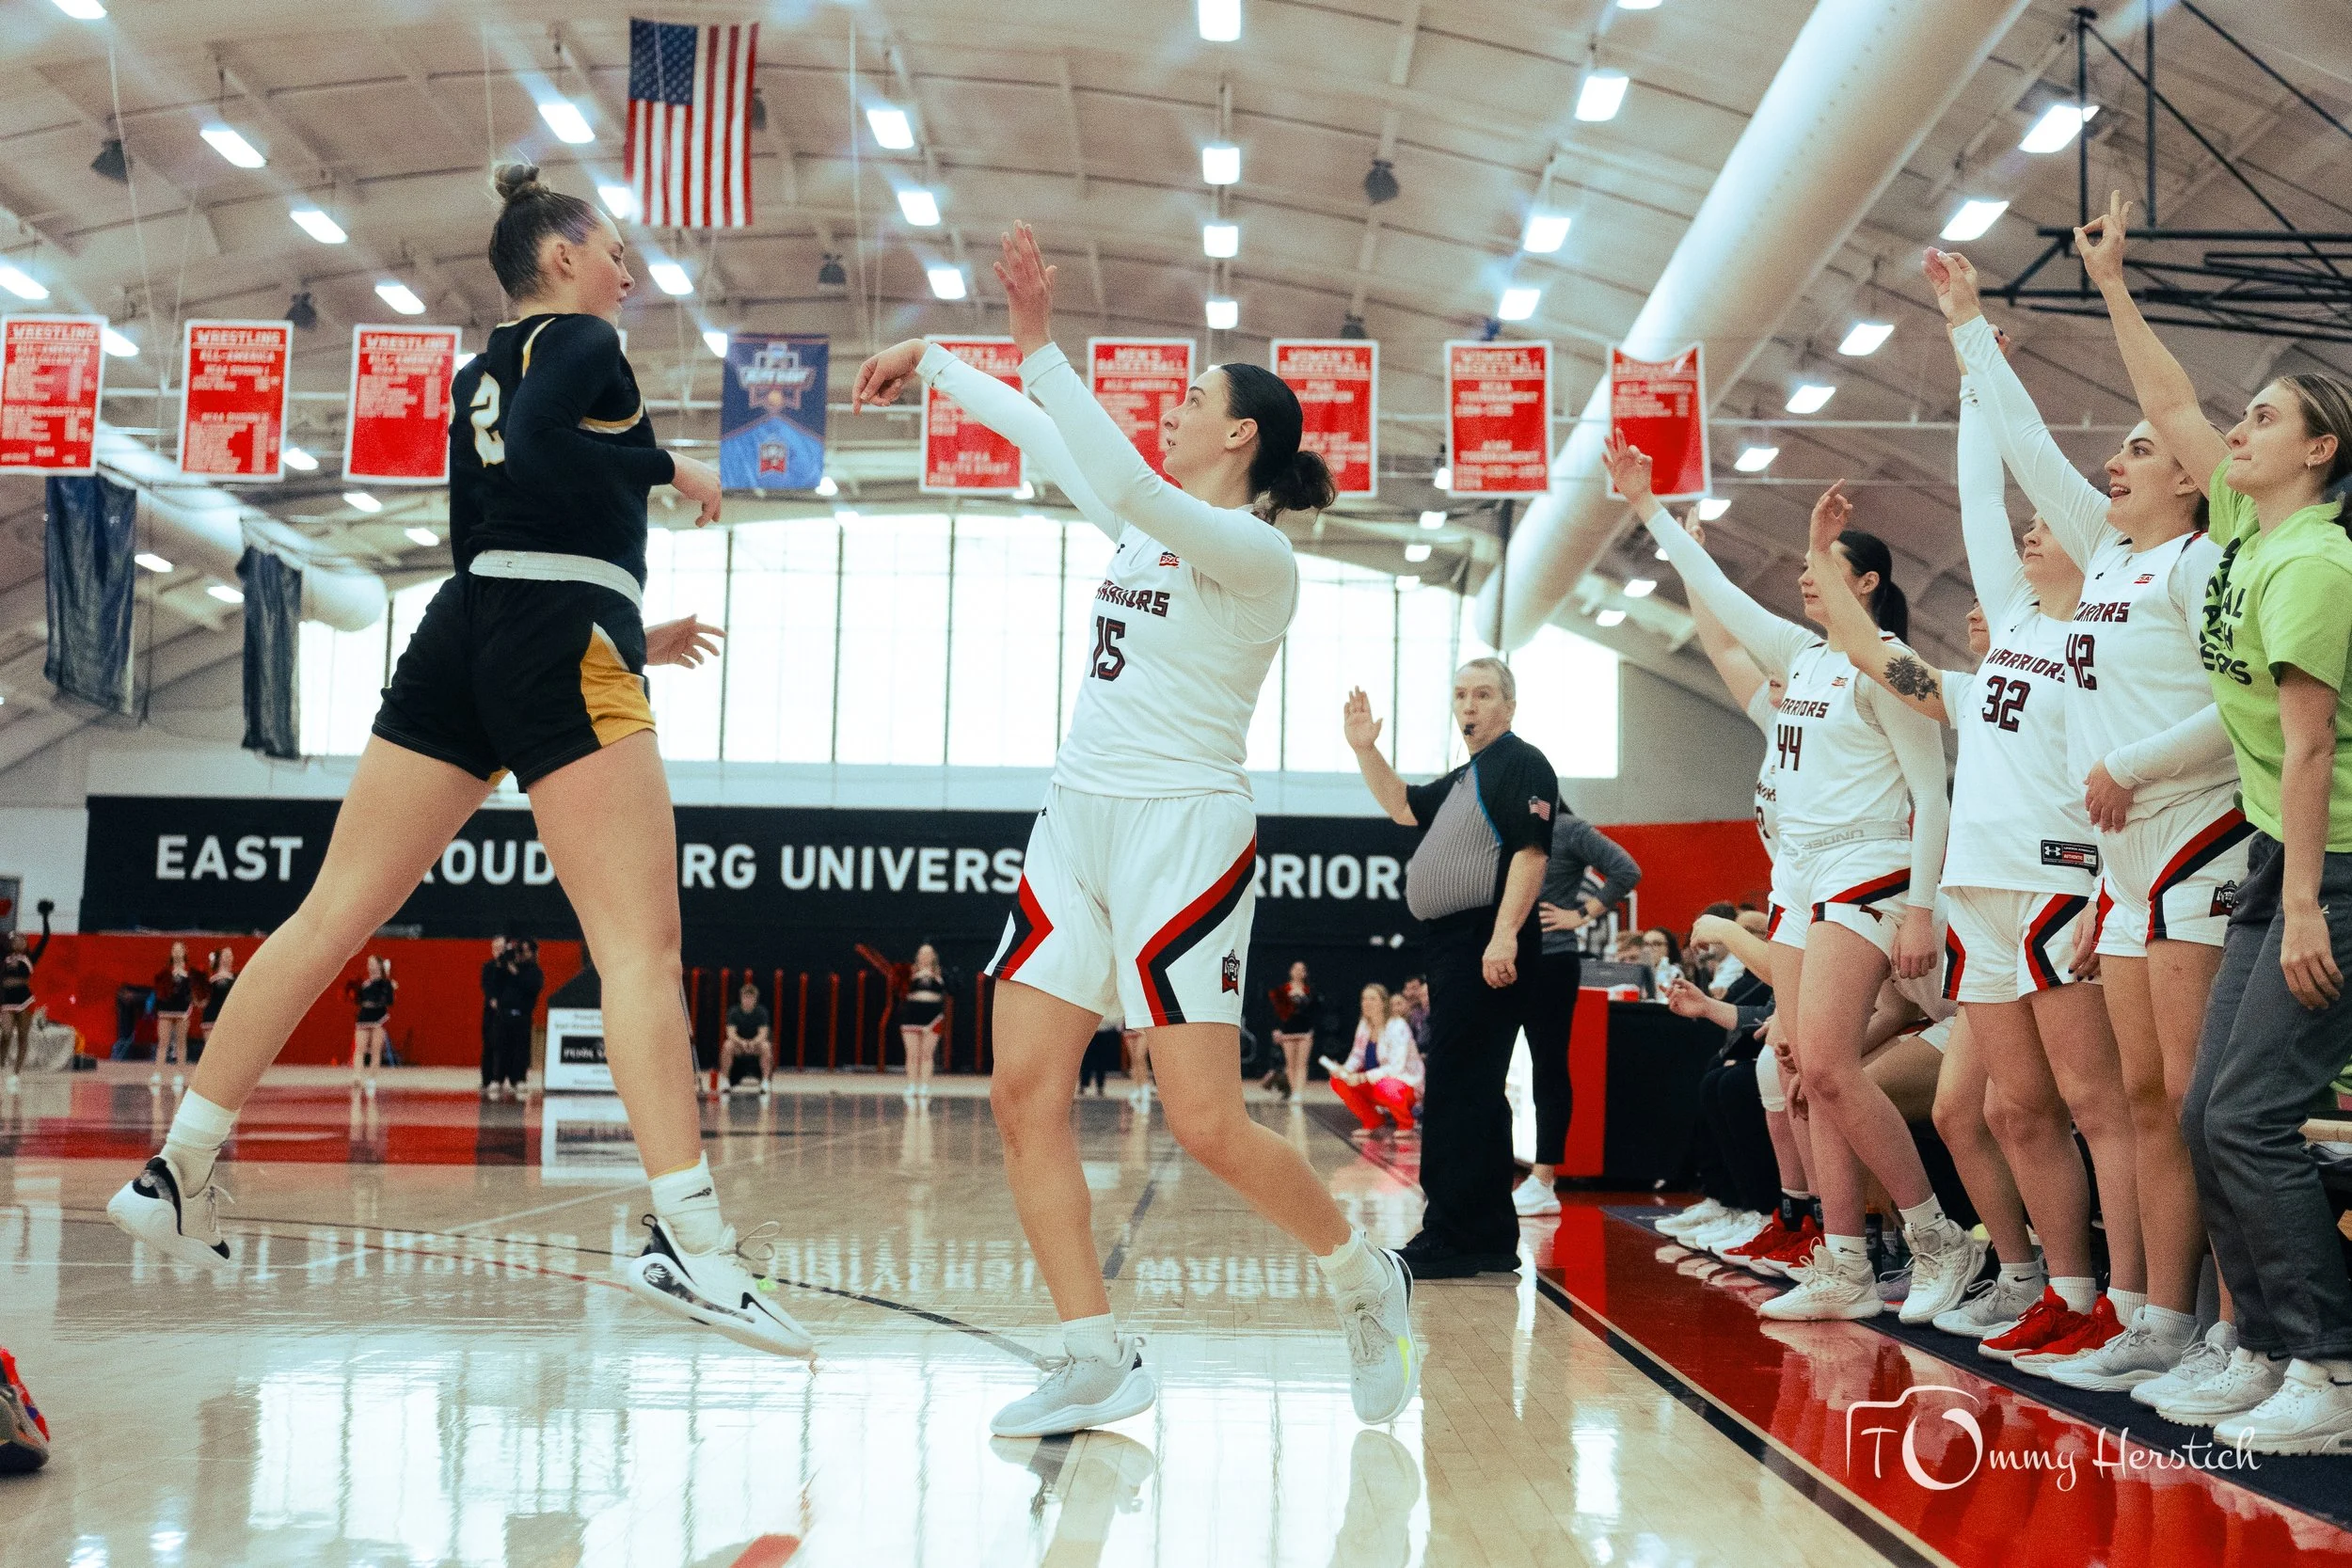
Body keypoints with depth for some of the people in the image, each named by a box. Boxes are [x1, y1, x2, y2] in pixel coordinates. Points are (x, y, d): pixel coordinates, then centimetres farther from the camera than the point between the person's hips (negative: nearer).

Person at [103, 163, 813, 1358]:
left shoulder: (479, 376, 26)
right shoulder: (581, 345, 3)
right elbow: (538, 445, -19)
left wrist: (627, 637, 31)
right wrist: (672, 468, -5)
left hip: (460, 635, 8)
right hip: (565, 645, -8)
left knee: (334, 913, 8)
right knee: (642, 945, -14)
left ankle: (179, 1170, 12)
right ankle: (685, 1239, -23)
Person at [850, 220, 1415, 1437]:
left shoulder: (1253, 550, -10)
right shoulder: (1151, 523, 14)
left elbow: (1124, 484, -27)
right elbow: (1041, 437, 28)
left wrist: (1037, 343, -27)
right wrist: (928, 363, 29)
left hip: (1184, 834, -8)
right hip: (1078, 822, 8)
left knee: (1208, 1127, -10)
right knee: (1024, 1094, -4)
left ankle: (1363, 1280, 17)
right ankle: (1097, 1361, 2)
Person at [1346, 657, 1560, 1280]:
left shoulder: (1521, 763, -8)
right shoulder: (1465, 778, 23)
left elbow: (1531, 850, -18)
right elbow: (1403, 806, 32)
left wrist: (1505, 936, -26)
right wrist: (1366, 750, 17)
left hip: (1487, 952, -11)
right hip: (1454, 949, 11)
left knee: (1456, 1092, -12)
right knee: (1472, 1092, 13)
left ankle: (1451, 1239, -10)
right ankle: (1491, 1240, 19)